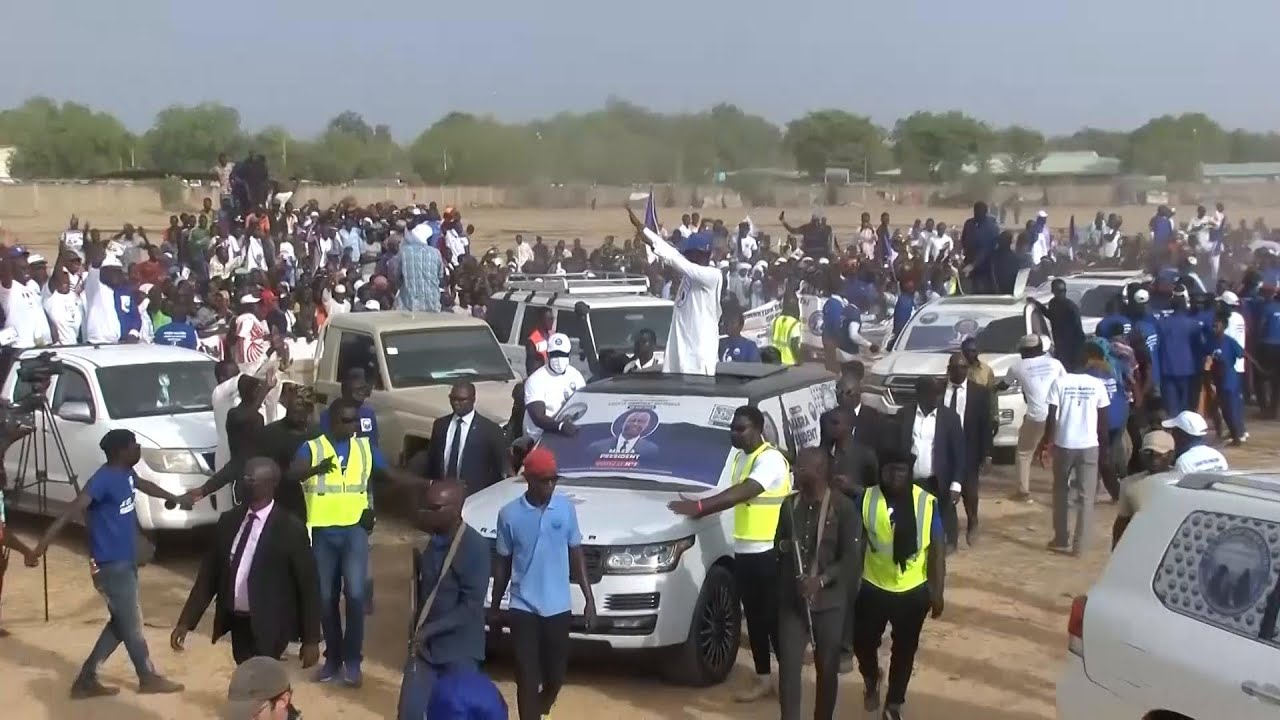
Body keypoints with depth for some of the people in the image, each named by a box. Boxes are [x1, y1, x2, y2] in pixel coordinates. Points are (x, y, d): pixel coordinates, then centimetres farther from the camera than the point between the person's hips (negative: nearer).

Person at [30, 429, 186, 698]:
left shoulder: (126, 473, 6)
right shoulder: (104, 479, -22)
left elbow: (143, 485, 28)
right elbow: (74, 508, -32)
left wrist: (174, 498, 44)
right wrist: (45, 541, -42)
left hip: (126, 561, 9)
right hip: (111, 565, -9)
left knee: (121, 624, 15)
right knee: (131, 624, 6)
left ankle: (86, 679, 21)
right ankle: (148, 678, 23)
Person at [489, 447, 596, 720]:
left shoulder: (566, 508, -3)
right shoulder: (509, 514, -8)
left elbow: (577, 555, 5)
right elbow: (503, 564, 3)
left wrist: (589, 599, 1)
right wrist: (494, 607, 8)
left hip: (558, 606, 2)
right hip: (523, 608, -2)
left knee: (556, 673, 13)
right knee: (527, 677, -3)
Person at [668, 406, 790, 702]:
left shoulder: (770, 459, -17)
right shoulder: (736, 456, 12)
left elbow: (743, 492, -29)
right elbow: (731, 495, 16)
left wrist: (699, 506, -36)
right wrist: (698, 511, 2)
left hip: (769, 551, -9)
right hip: (743, 550, 9)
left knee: (775, 618, -2)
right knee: (754, 618, 14)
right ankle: (763, 679, 22)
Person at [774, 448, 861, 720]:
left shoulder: (844, 507, -10)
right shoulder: (790, 504, 5)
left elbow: (851, 557, -11)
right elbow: (778, 544, 16)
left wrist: (821, 580, -23)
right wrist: (783, 545, -8)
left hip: (828, 601, -3)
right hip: (791, 599, 3)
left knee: (827, 668, 9)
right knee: (788, 666, -2)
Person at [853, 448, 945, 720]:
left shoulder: (927, 502, -12)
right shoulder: (866, 499, -11)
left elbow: (937, 550, -5)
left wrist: (938, 592, -6)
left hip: (913, 592, 0)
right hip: (873, 588, 0)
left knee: (904, 650, 14)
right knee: (862, 642, 10)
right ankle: (871, 680, 43)